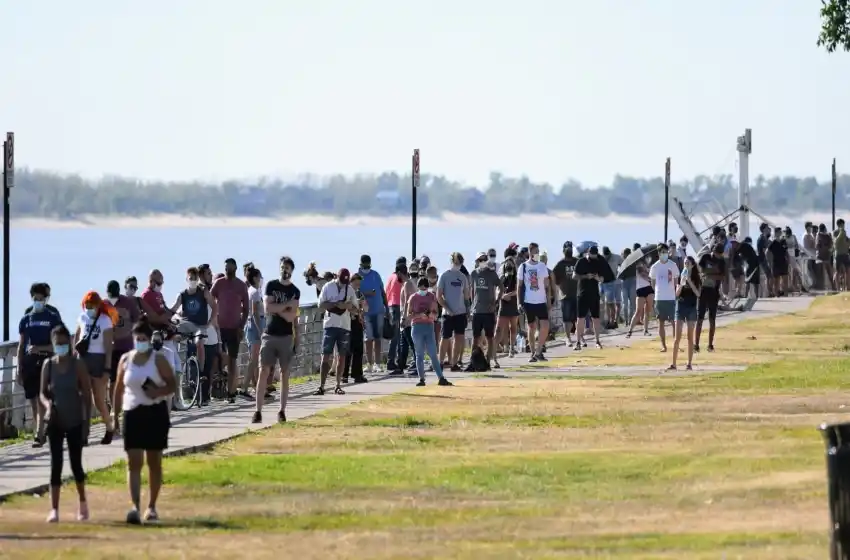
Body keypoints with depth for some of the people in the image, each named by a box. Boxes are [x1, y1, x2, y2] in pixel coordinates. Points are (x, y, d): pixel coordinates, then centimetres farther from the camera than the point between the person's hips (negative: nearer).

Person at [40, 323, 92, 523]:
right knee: (56, 464, -3)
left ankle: (83, 502, 27)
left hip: (74, 422, -1)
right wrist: (47, 404, -17)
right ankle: (54, 509, -3)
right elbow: (42, 392, 5)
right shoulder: (48, 364, 1)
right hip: (55, 422, 1)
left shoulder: (77, 365, -5)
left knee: (75, 463, 5)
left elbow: (86, 392, -3)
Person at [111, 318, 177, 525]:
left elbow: (173, 384, -1)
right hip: (133, 413, 1)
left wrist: (159, 392, -20)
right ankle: (134, 507, -17)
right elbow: (119, 388, 11)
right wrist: (115, 412, 7)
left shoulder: (158, 360, -1)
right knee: (134, 463, -9)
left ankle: (151, 507, 18)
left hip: (156, 413, -1)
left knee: (154, 462, 7)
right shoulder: (126, 360, 6)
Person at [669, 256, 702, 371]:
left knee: (690, 337, 1)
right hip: (680, 307, 1)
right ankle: (673, 363, -3)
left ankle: (689, 363, 4)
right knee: (677, 337, -3)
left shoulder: (695, 278, 2)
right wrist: (682, 282, -14)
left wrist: (689, 281, -16)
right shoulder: (681, 277, 7)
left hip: (691, 308, -1)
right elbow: (677, 294, 0)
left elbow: (698, 293, -9)